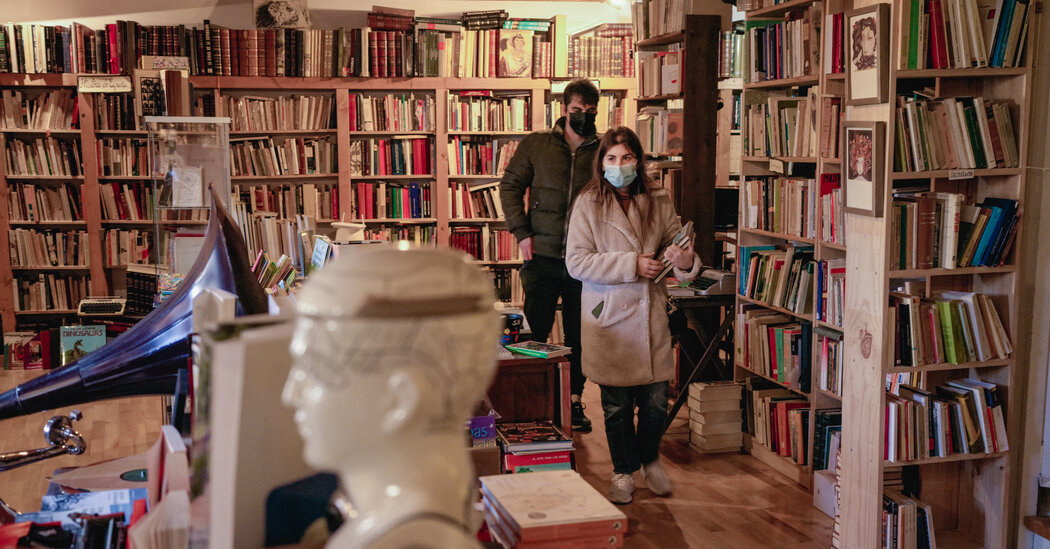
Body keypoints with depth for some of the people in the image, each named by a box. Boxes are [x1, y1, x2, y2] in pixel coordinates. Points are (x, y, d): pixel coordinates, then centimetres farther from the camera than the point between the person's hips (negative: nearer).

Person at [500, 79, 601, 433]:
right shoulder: (536, 145, 4)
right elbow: (510, 186, 6)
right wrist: (521, 231, -4)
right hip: (542, 257, -1)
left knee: (579, 336, 8)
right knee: (535, 330, 5)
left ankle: (574, 400, 20)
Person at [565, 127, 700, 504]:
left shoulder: (660, 201, 4)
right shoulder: (588, 204, -5)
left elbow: (675, 244, 6)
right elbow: (577, 262, -11)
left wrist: (685, 261, -19)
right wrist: (632, 264, -17)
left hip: (651, 312, 2)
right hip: (608, 314, -2)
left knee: (656, 400, 4)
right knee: (617, 404, 7)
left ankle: (650, 459, 34)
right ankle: (623, 471, 29)